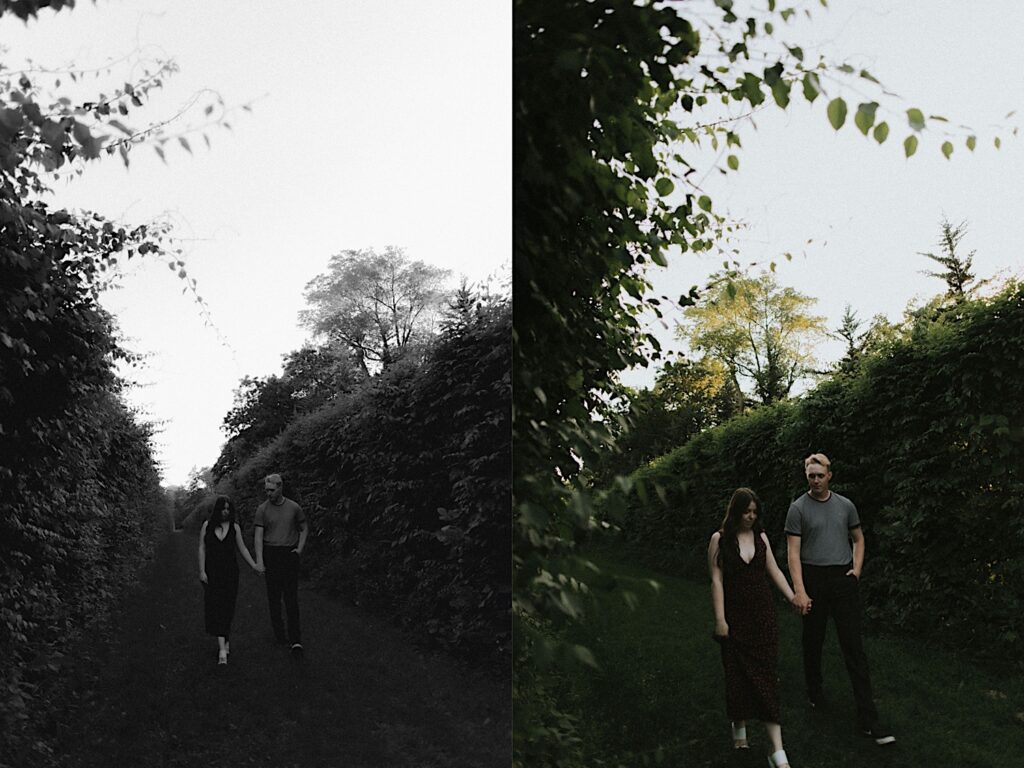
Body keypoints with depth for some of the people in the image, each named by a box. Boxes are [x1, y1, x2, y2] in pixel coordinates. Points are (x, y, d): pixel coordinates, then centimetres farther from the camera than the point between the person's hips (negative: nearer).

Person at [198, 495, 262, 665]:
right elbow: (202, 548, 2)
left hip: (230, 571, 1)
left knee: (227, 607, 3)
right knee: (215, 606, -9)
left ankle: (225, 640, 20)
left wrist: (254, 565, 6)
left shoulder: (234, 527, 4)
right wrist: (202, 571, -4)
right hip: (212, 571, -1)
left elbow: (242, 548, 10)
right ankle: (222, 646, -13)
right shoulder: (207, 525, 1)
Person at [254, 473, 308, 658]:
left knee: (291, 598, -5)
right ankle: (278, 633, 17)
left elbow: (304, 528, 16)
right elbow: (259, 535, -5)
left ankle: (295, 640, -8)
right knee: (273, 596, 5)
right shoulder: (263, 509, 0)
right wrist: (259, 559, -15)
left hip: (289, 554, 0)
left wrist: (300, 548, 3)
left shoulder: (294, 508, 3)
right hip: (270, 554, 0)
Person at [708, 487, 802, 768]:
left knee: (766, 677, -3)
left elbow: (774, 571, 7)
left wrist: (793, 597, -5)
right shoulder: (720, 539, -3)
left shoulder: (761, 537, 7)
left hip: (763, 616, 2)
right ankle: (739, 724, 34)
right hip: (735, 616, -2)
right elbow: (716, 580, -6)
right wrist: (720, 619, -11)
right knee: (738, 674, 7)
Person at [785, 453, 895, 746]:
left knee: (854, 646, -3)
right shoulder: (798, 508, -4)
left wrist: (856, 569, 4)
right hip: (813, 579, -2)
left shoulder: (845, 505, 7)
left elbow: (858, 539, 20)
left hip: (843, 579, 2)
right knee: (813, 641, 11)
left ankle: (867, 717, -5)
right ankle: (814, 692, 36)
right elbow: (793, 552, -8)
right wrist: (799, 591, -16)